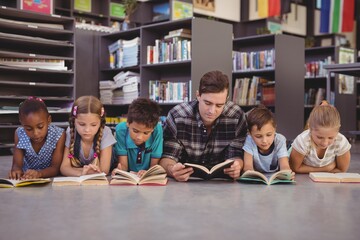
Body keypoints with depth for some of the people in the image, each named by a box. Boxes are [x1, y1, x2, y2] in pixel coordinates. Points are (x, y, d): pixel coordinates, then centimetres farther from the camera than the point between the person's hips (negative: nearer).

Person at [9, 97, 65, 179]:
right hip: (26, 179, 2)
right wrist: (16, 170, -36)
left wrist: (39, 173, -38)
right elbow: (17, 164, -13)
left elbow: (55, 168, -19)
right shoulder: (19, 134, -11)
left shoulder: (58, 135, -17)